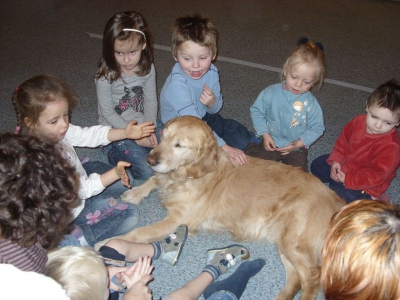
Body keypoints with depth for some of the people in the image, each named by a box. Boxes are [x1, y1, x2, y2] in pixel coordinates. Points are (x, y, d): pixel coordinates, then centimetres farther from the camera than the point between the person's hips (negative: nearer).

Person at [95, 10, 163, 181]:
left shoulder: (147, 69, -4)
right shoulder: (106, 76, -17)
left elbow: (151, 101, 1)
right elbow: (108, 113, -13)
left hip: (144, 123, 5)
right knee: (147, 172, -21)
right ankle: (115, 155, 3)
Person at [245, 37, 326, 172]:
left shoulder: (311, 103, -14)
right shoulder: (271, 92, -13)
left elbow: (317, 128, -5)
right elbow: (256, 111, -2)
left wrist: (299, 143, -16)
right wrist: (265, 134, -10)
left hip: (296, 149, 0)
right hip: (271, 143, 1)